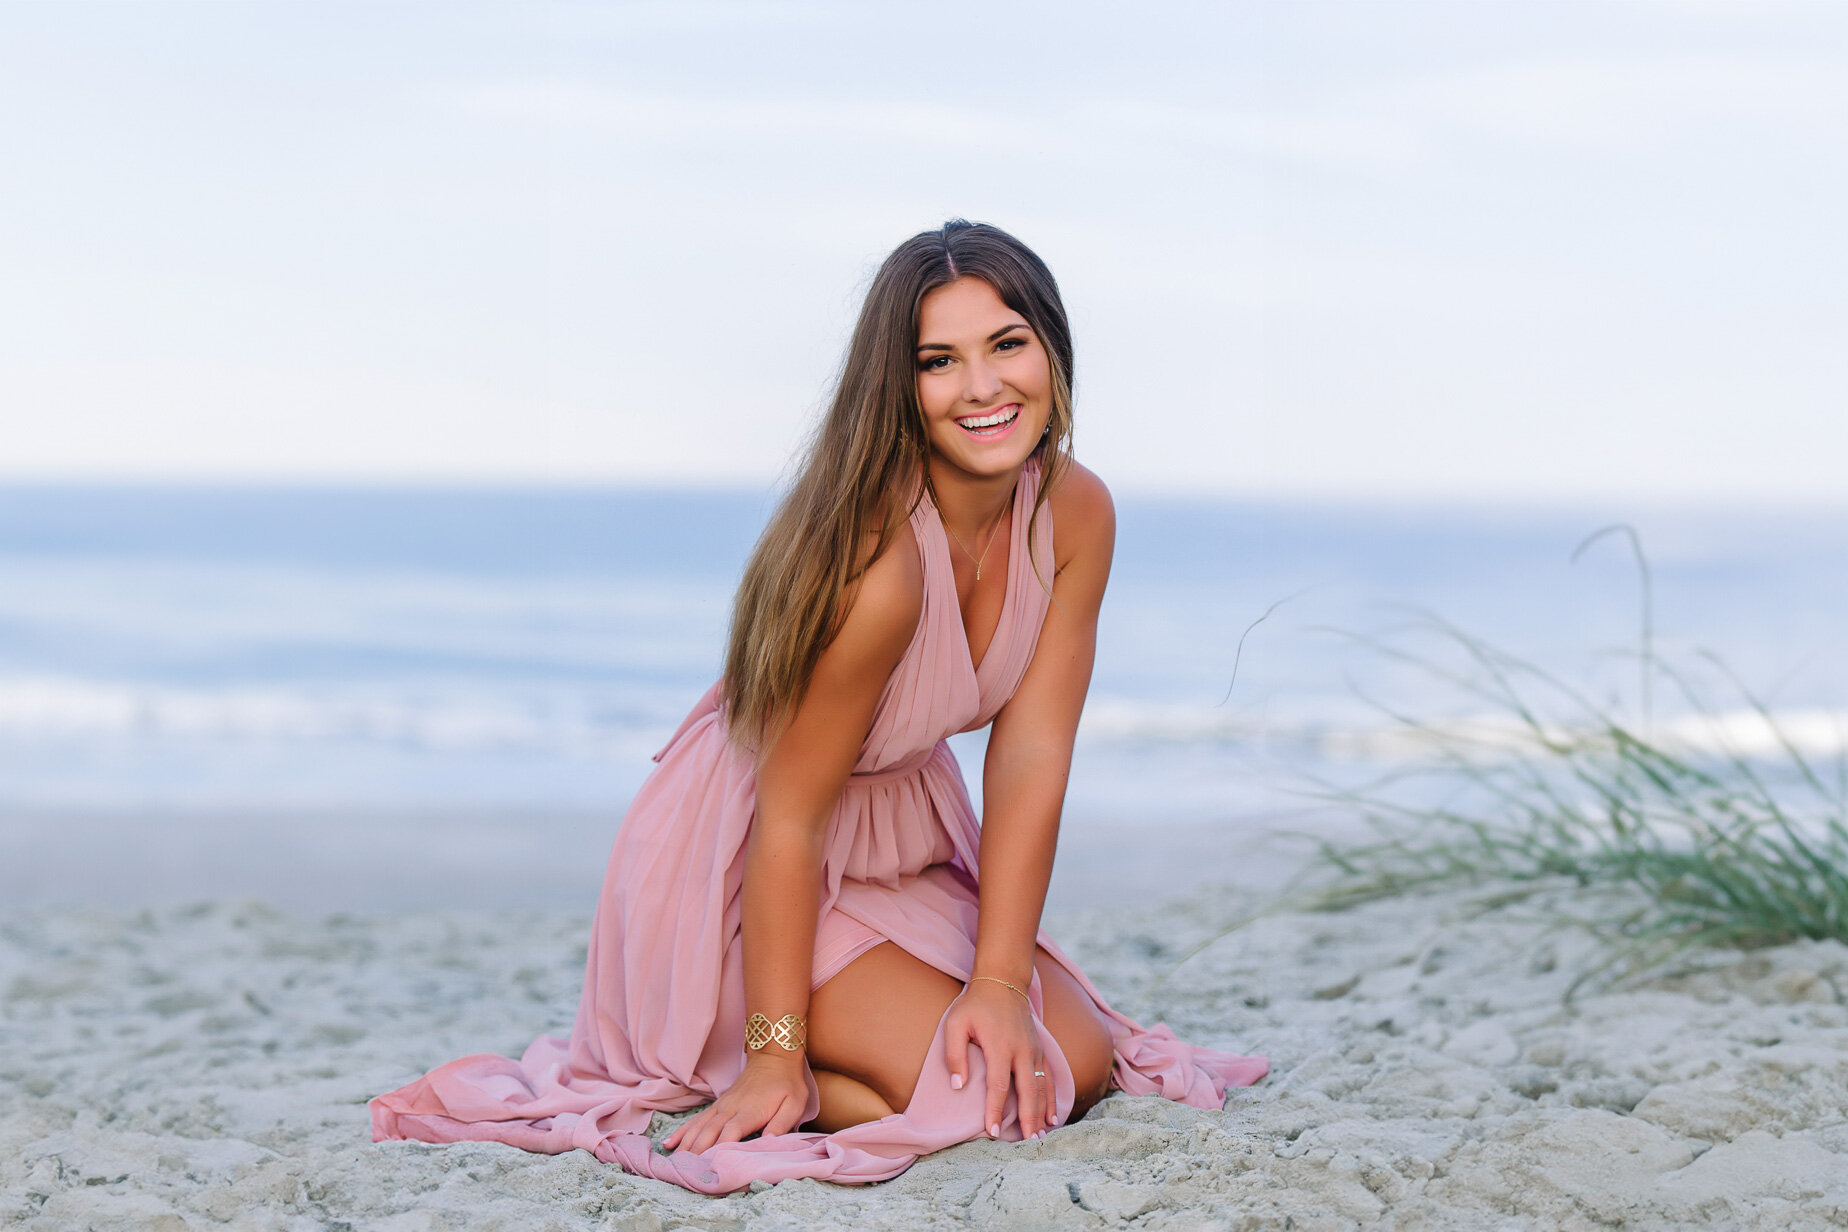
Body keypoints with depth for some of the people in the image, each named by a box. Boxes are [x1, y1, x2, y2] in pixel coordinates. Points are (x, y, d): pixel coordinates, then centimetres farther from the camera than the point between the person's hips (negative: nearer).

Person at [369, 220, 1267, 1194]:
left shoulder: (1076, 515, -11)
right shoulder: (882, 560, -32)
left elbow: (1030, 760, -11)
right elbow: (789, 817, -26)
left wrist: (1000, 984, -16)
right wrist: (776, 1054, -22)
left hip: (907, 847, 8)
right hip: (744, 861, -8)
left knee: (1083, 1065, -2)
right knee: (989, 1095, -19)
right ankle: (710, 1076, 1)